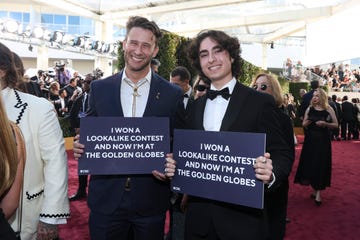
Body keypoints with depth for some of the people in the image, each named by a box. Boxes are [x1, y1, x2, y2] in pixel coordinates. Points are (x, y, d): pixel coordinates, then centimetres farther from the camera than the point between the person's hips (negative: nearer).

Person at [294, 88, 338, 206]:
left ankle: (318, 192, 5)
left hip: (323, 140, -2)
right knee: (309, 164, 5)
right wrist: (307, 122, -15)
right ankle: (314, 189, 23)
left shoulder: (328, 109, -2)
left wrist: (325, 123, -17)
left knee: (321, 165, -3)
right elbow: (304, 124, 7)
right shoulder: (309, 109, 3)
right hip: (310, 140, 2)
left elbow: (336, 125, 0)